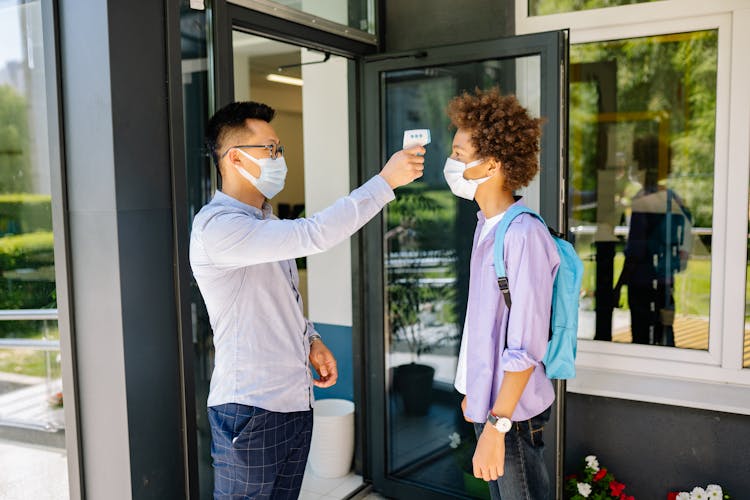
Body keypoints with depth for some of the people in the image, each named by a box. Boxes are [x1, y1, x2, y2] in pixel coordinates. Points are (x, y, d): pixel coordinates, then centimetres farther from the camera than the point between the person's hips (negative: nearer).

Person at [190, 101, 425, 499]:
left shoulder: (267, 221, 12)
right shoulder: (216, 226, -20)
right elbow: (313, 235, -30)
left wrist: (310, 340, 5)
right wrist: (385, 181, -25)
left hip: (295, 403, 8)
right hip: (250, 410, -8)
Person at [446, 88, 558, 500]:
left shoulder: (523, 235, -23)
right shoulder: (486, 225, 4)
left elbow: (524, 349, -23)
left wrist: (496, 427, -21)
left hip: (512, 415, -8)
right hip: (488, 403, 8)